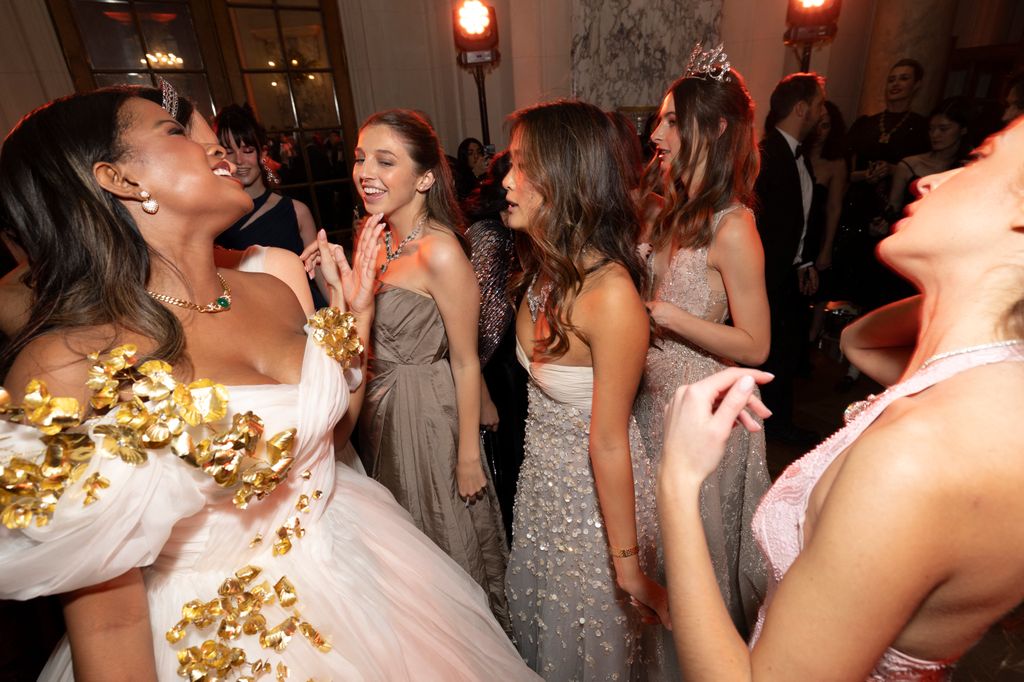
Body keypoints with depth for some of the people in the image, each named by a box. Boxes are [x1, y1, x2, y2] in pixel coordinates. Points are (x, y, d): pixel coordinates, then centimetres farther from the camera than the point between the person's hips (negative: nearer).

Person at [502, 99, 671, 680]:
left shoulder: (611, 295, -32)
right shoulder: (545, 266, -6)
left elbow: (608, 444, -27)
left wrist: (628, 563, -16)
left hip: (597, 489, -7)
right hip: (542, 476, 8)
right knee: (539, 608, 32)